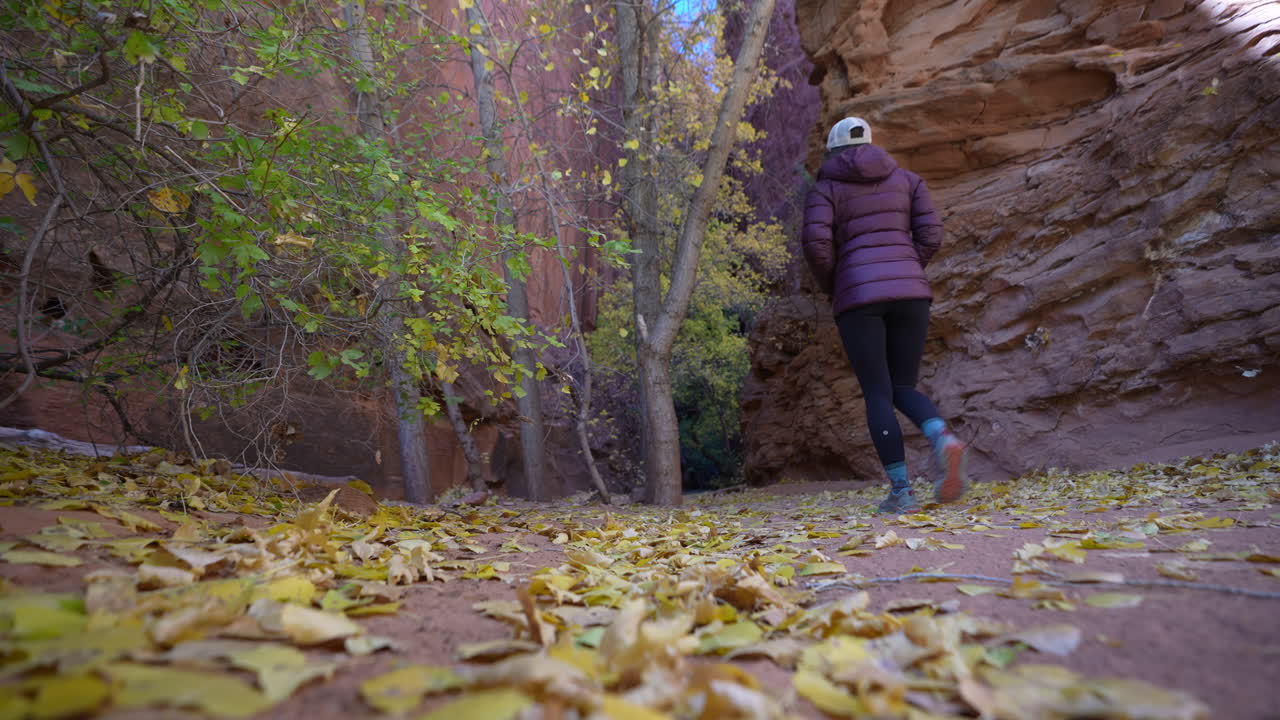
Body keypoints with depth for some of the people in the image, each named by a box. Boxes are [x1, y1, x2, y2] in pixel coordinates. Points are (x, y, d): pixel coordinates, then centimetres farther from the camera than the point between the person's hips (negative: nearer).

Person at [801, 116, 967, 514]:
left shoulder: (824, 188, 9)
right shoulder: (907, 179, 19)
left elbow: (816, 245, -7)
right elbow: (931, 234, 8)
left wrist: (832, 288, 10)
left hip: (858, 298, -3)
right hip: (910, 293, 3)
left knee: (878, 396, 1)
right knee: (903, 389, 12)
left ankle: (901, 491, -7)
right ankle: (945, 440, -19)